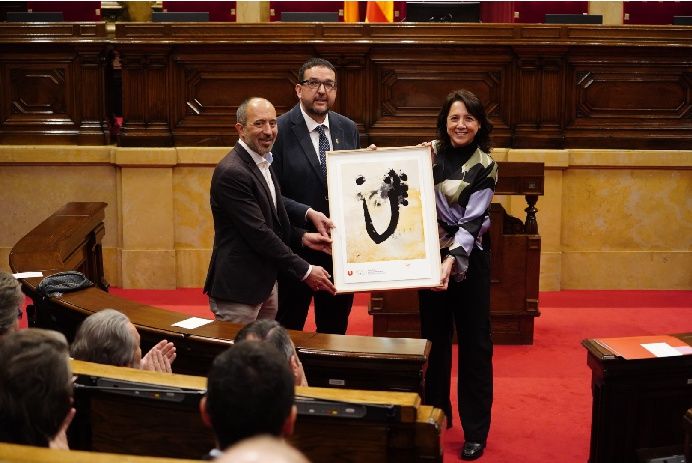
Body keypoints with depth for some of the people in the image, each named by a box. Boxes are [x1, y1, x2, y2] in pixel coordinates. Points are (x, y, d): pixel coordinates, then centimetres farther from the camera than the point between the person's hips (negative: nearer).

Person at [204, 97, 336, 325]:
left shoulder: (262, 162, 11)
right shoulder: (232, 173, -20)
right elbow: (258, 233, -22)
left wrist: (302, 237, 5)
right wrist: (305, 271, -17)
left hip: (266, 284, 10)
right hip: (238, 290, -9)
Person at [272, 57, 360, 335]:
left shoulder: (348, 129, 6)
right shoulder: (279, 131, -11)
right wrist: (309, 214, -24)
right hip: (295, 249, -4)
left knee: (335, 332, 17)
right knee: (288, 334, 11)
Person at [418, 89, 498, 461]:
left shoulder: (485, 166, -8)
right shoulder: (429, 154, 1)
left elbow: (472, 220, -16)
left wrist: (452, 259, -30)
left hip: (468, 260, -3)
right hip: (429, 257, 3)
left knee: (474, 343, 2)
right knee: (433, 338, 13)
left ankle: (475, 430, 11)